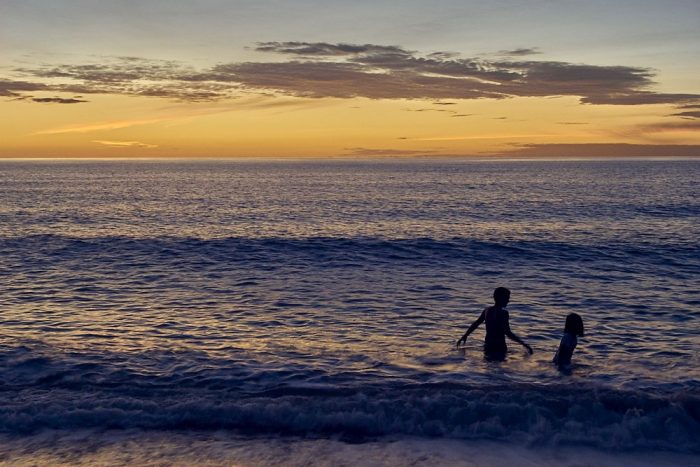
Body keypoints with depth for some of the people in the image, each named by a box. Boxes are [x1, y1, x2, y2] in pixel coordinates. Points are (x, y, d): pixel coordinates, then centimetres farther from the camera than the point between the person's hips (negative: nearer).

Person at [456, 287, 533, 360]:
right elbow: (508, 333, -19)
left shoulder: (487, 310, 7)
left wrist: (464, 336, 29)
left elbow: (475, 324, 17)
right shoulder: (503, 313, -13)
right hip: (499, 348, -7)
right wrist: (524, 344, -17)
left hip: (488, 346, 7)